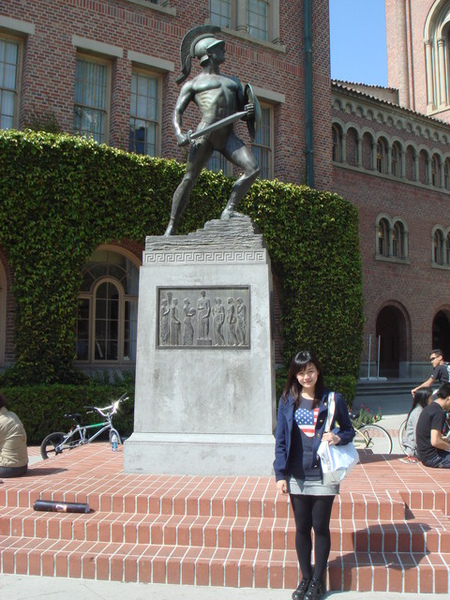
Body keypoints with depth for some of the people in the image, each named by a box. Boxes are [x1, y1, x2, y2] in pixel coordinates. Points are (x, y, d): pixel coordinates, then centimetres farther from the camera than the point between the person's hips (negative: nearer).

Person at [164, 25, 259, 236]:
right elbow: (177, 111, 8)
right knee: (189, 179, -8)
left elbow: (242, 113, 28)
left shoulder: (233, 82, 30)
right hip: (206, 133, -4)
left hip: (228, 136, 4)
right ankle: (172, 226, -2)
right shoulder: (193, 84, 17)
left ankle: (228, 210, -10)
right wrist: (179, 133, -13)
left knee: (253, 168, -16)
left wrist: (248, 113, 2)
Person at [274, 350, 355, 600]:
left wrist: (338, 437, -15)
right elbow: (280, 439, 3)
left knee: (320, 527, 7)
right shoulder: (287, 401, 2)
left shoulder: (333, 400, -2)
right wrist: (280, 474, -2)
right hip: (297, 477, 2)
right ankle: (305, 578, 28)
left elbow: (348, 430, 8)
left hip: (323, 476, -1)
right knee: (302, 528, 11)